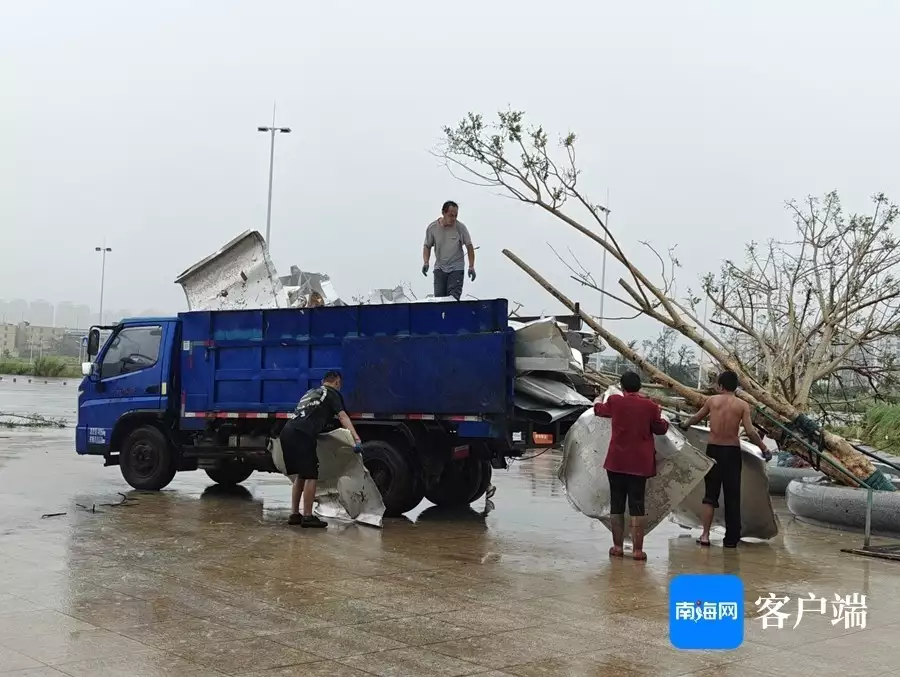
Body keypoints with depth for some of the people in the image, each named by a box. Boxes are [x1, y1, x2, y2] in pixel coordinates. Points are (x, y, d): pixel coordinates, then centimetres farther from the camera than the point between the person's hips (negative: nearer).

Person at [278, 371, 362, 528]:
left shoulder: (310, 393, 32)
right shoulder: (332, 394, 10)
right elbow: (342, 417, -3)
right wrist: (357, 439, -12)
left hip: (287, 432, 8)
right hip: (302, 435, -8)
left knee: (300, 475, 17)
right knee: (311, 475, -2)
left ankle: (294, 514, 19)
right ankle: (307, 517, -2)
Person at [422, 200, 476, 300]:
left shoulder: (460, 227, -9)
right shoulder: (432, 227, -5)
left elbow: (469, 246, 0)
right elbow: (427, 246, 7)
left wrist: (471, 267, -5)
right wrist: (426, 262, -9)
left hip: (456, 269, -2)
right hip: (440, 268, 2)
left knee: (453, 299, -14)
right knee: (438, 298, -2)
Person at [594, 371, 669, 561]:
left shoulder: (614, 401, -3)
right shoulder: (650, 405, -6)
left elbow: (600, 410, 19)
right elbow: (660, 429, 7)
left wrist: (597, 401, 43)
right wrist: (664, 420, 29)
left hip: (617, 462, 1)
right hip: (640, 463, 0)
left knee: (616, 504, 9)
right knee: (637, 505, 1)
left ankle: (618, 546, 13)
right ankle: (638, 549, -2)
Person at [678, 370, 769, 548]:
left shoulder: (712, 401, 2)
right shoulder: (743, 405, -4)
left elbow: (696, 418, 18)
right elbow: (750, 432, -12)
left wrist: (685, 425, 38)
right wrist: (764, 449, 1)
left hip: (713, 450, 1)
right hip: (732, 452, -1)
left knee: (710, 493, 8)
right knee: (732, 496, 7)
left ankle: (705, 535, 1)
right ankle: (731, 538, 11)